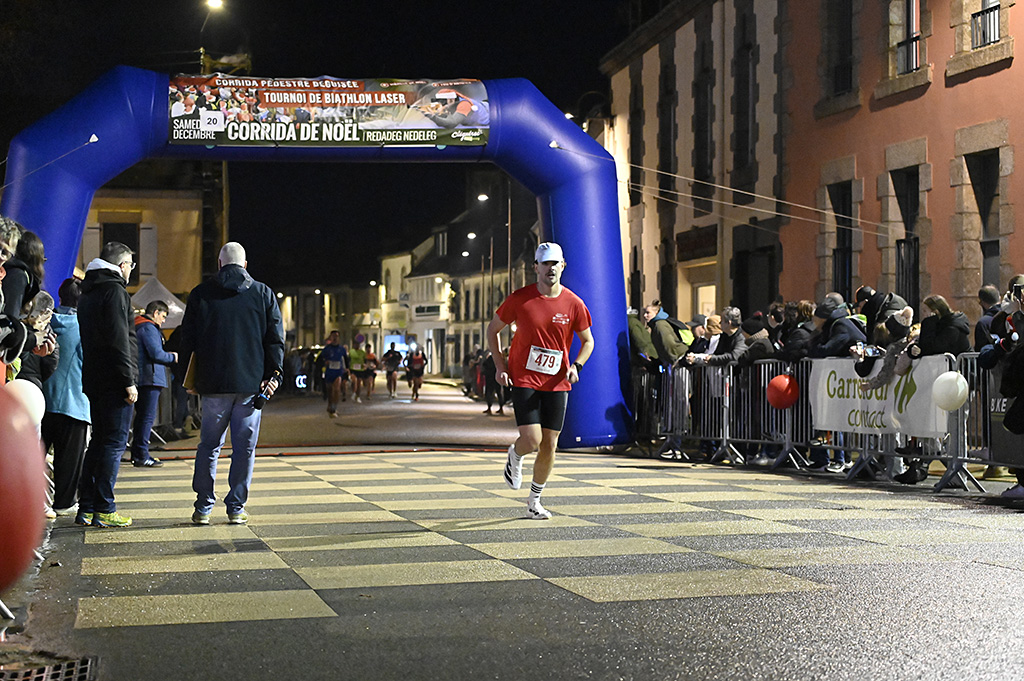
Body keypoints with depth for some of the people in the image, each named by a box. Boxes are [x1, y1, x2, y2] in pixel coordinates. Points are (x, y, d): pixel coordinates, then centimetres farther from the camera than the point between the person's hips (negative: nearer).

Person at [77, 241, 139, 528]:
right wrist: (129, 380, -17)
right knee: (115, 442, -5)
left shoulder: (88, 292, 19)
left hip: (93, 379, 9)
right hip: (114, 380, -9)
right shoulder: (114, 290, -11)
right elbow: (119, 339, -18)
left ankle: (86, 508, 14)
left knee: (99, 441, 14)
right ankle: (104, 511, -6)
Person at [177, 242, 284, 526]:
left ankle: (203, 508, 9)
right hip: (252, 382, 0)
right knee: (244, 446, 5)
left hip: (213, 384, 0)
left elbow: (188, 339, 7)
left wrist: (190, 378, 13)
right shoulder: (263, 293, 6)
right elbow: (275, 338, 2)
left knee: (209, 445, 8)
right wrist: (273, 373, 2)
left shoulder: (200, 294, 6)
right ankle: (237, 508, 6)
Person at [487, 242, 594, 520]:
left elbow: (588, 341, 11)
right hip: (524, 380, -2)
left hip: (557, 383, 2)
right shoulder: (519, 299, -7)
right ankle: (515, 455, 22)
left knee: (550, 445, 2)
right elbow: (492, 329, 6)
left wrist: (576, 366, -7)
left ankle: (534, 501, 22)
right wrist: (499, 365, -3)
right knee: (532, 440, -16)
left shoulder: (573, 304, -2)